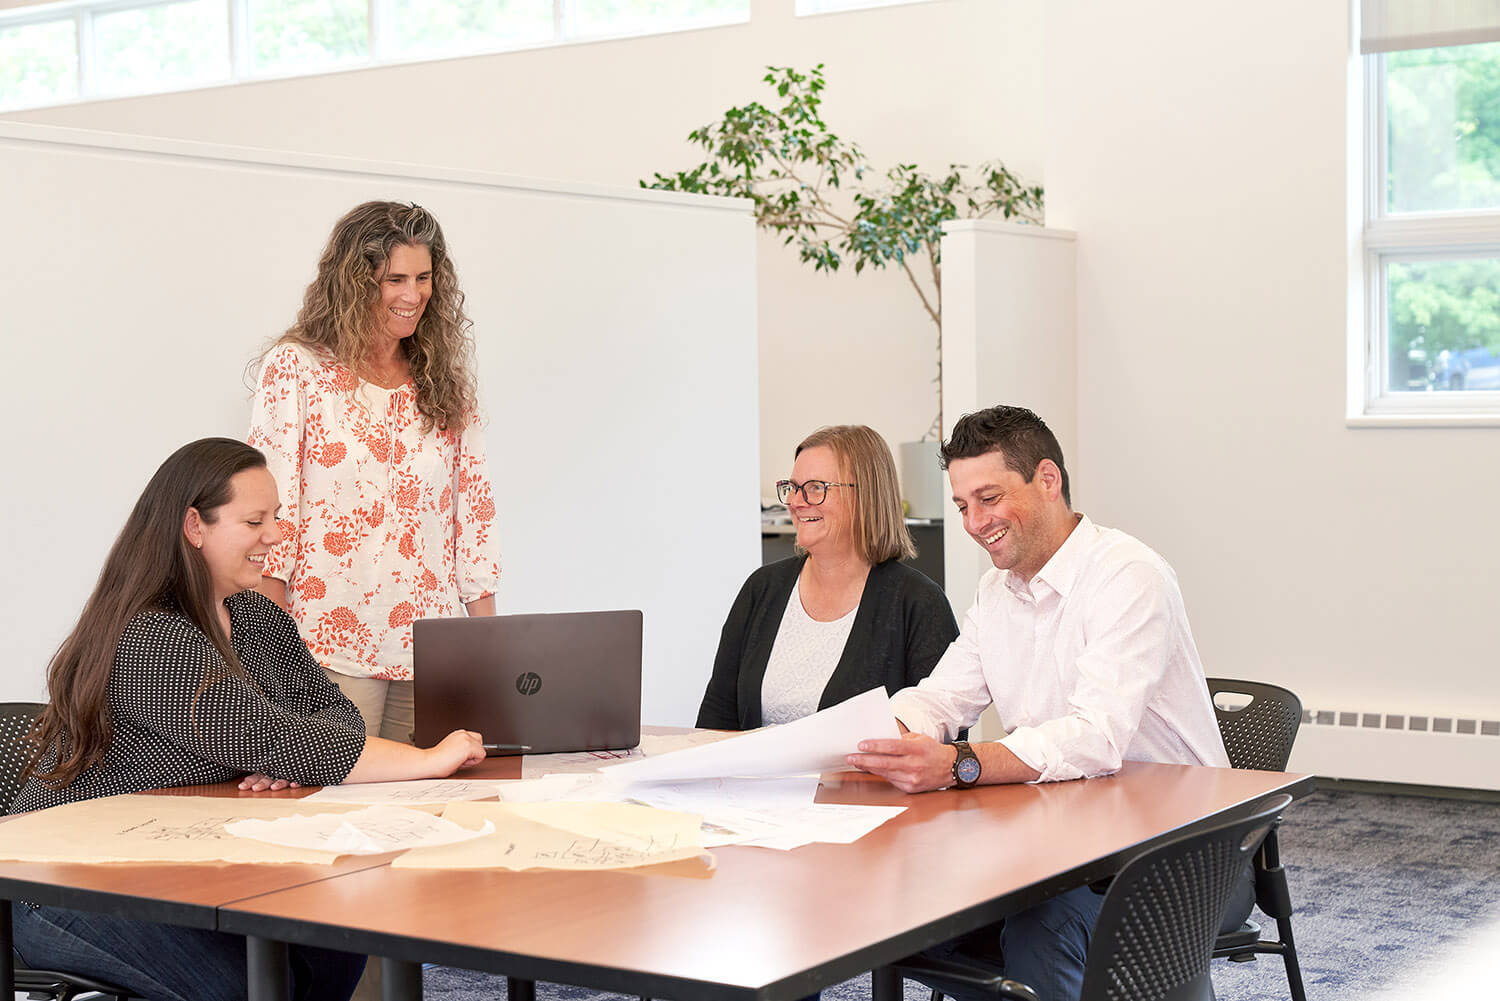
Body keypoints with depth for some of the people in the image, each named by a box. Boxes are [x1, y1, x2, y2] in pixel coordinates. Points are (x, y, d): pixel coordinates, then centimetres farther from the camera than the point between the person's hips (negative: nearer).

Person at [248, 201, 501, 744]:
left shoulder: (444, 381, 14)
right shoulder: (297, 368, 0)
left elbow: (473, 506, 14)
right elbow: (269, 504, -3)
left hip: (434, 650, 4)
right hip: (332, 643, -4)